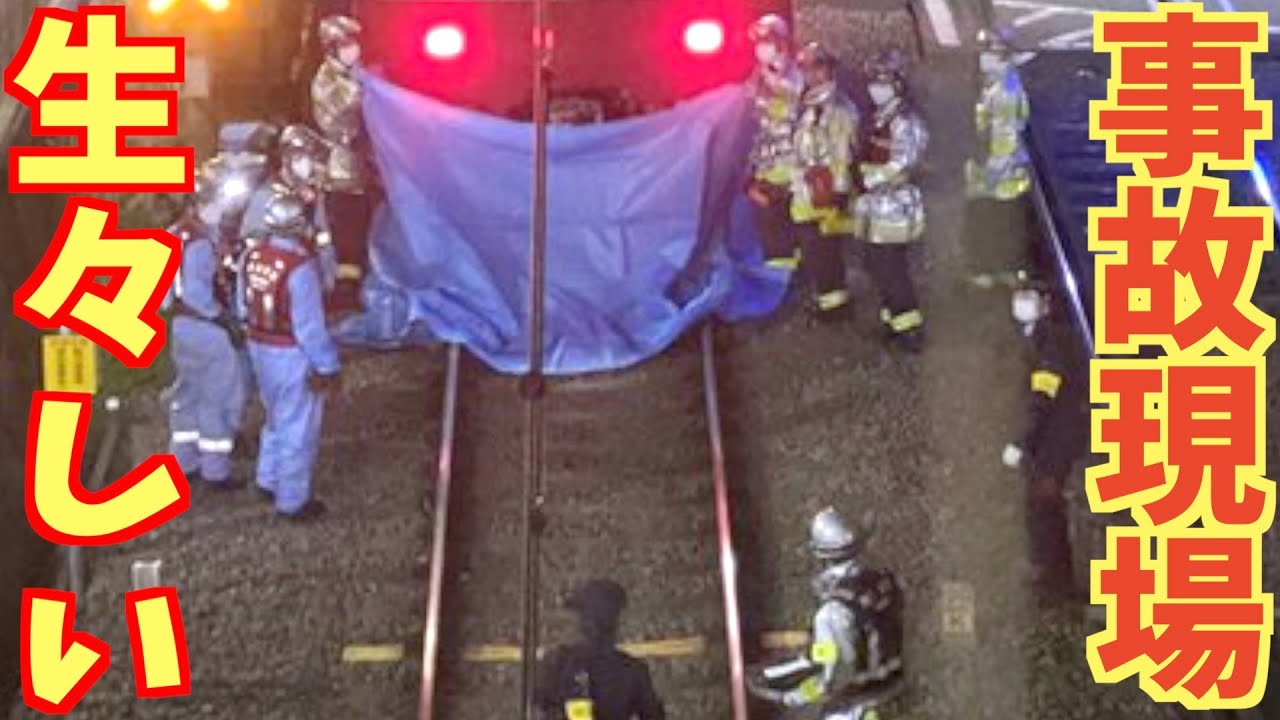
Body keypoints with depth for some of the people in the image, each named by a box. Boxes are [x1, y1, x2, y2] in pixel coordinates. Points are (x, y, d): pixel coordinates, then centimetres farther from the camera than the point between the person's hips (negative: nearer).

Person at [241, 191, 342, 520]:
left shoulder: (253, 256, -4)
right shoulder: (300, 266, -27)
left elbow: (246, 303, 7)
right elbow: (309, 323, -24)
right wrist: (327, 365, -15)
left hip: (260, 347, 8)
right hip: (292, 355, -8)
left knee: (277, 418, 27)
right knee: (297, 428, 7)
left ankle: (269, 481, 39)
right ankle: (292, 500, 17)